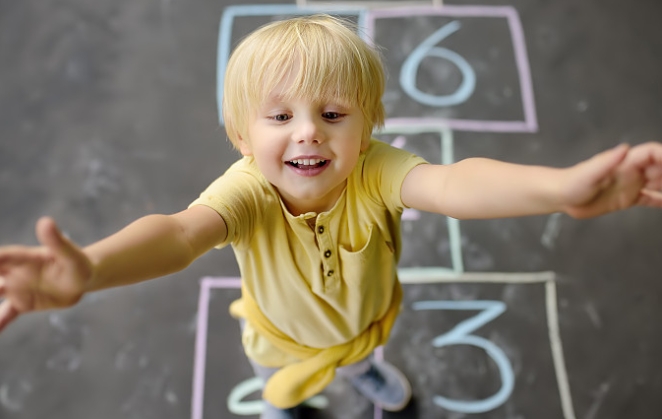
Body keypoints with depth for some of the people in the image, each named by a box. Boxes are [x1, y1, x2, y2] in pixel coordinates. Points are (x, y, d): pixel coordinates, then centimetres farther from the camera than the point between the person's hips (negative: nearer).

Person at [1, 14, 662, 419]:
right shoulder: (249, 193, -42)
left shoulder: (373, 174, -39)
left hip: (364, 313, 1)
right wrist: (90, 268, -82)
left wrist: (561, 187, -76)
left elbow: (451, 185, -58)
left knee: (361, 345, 39)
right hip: (285, 335, 0)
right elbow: (181, 230, -61)